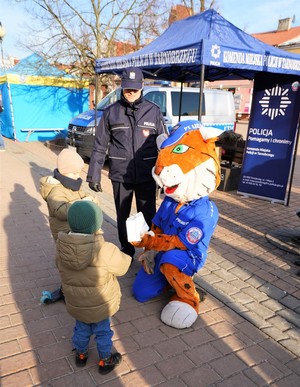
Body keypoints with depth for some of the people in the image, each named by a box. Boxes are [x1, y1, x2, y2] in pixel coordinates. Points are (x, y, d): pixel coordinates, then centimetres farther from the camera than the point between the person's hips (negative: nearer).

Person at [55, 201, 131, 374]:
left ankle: (81, 354, 53)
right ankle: (105, 361, 44)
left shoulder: (61, 246, -20)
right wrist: (126, 255, 7)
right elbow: (123, 265, -15)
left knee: (81, 329, 30)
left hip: (75, 304, 4)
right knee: (103, 332, 23)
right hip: (100, 305, -3)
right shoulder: (105, 250, -34)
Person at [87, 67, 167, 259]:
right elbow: (100, 147, 3)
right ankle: (126, 251, 35)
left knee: (148, 217, 7)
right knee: (122, 217, 15)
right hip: (120, 176, 1)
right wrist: (94, 175, 0)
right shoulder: (111, 112, 1)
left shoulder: (154, 111, 0)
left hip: (147, 176, -1)